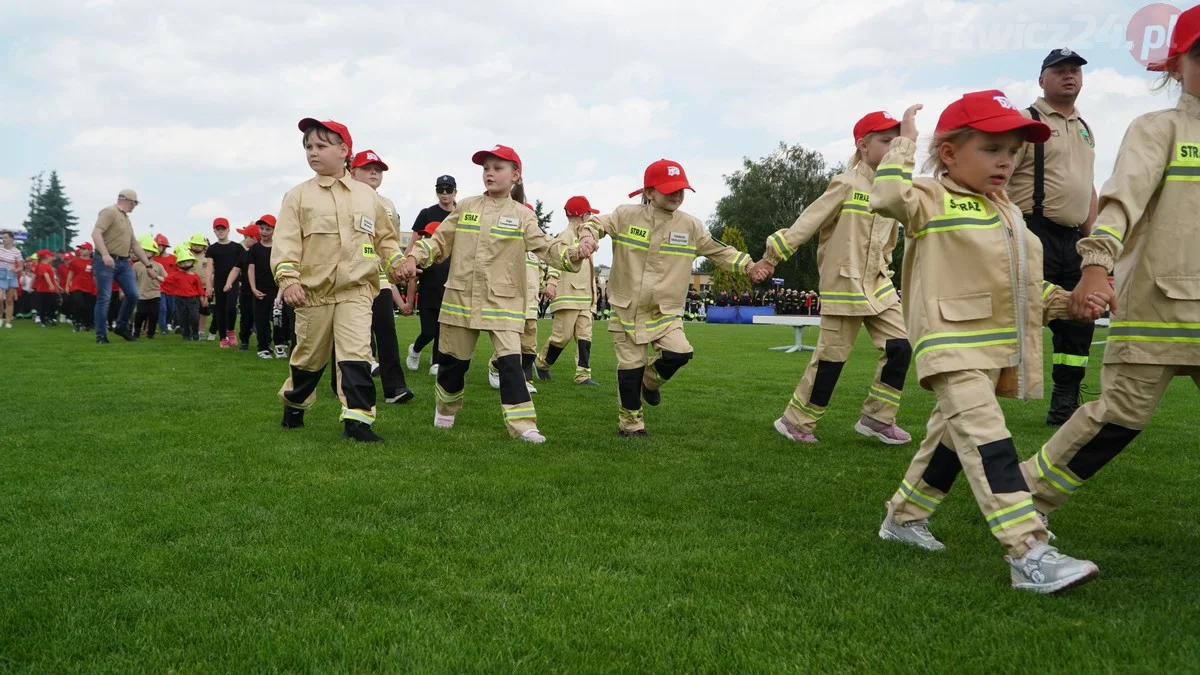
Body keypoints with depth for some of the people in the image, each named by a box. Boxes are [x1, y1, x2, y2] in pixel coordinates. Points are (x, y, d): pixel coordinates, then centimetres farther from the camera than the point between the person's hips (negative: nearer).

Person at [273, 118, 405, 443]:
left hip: (356, 290, 0)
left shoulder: (368, 196, 8)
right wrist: (288, 278, -20)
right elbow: (286, 241, -7)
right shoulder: (298, 195, 1)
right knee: (310, 355, 13)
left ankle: (357, 419, -12)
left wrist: (399, 262, -2)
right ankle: (294, 403, 37)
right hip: (313, 291, 0)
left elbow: (385, 237, 16)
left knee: (356, 354, -12)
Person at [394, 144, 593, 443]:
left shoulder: (522, 216, 1)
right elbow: (440, 240, 7)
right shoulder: (466, 207, 6)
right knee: (454, 359, 14)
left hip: (503, 302, -2)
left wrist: (574, 253, -26)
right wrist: (414, 257, -8)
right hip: (462, 297, 2)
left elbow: (546, 247, -7)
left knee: (510, 360, -10)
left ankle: (522, 423, -9)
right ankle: (446, 408, 38)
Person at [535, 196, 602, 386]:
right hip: (568, 296, -9)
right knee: (563, 335, -5)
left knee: (585, 336, 2)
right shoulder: (566, 236, -8)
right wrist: (551, 283, -38)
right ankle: (541, 362, 17)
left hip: (584, 297, 9)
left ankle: (583, 374, 1)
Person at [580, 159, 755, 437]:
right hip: (627, 308, -2)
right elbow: (597, 224, -5)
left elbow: (719, 250, 4)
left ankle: (651, 378, 18)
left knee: (680, 353, -18)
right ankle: (630, 421, 25)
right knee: (631, 367, 3)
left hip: (665, 311, 2)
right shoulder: (626, 215, -6)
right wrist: (589, 237, -28)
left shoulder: (691, 226, -1)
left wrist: (749, 265, -7)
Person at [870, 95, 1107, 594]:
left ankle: (904, 516, 33)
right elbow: (888, 197, -27)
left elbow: (1027, 286, 25)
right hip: (953, 345, -9)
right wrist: (904, 143, -15)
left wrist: (1066, 302, 11)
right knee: (987, 441, -18)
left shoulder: (1008, 214, 20)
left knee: (953, 436, 17)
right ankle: (1029, 554, -22)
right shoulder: (931, 199, -5)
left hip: (1002, 348, 9)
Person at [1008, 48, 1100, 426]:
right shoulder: (1026, 122, -4)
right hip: (1035, 236, -8)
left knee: (1079, 321, 9)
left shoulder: (1085, 130, 20)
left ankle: (1065, 406, 19)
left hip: (1073, 239, 8)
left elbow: (1088, 188, 25)